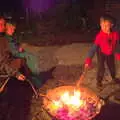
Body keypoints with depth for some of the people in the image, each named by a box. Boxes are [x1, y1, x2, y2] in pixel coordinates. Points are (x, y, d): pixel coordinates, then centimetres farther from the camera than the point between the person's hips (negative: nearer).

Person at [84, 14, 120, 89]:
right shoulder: (99, 36, -31)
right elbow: (94, 47, -30)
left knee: (112, 66, 22)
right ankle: (99, 81, 28)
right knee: (101, 68, -1)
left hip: (110, 54, 3)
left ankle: (114, 77, 54)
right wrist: (89, 59, -34)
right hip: (101, 53, -3)